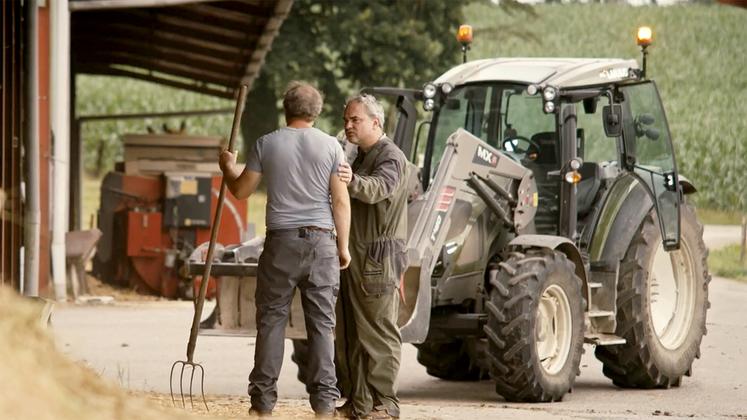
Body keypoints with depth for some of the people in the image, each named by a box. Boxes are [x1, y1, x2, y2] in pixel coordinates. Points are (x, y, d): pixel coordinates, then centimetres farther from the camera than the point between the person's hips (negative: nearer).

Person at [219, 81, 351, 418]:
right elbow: (341, 201, 0)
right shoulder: (330, 146, 1)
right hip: (321, 241, 0)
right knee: (322, 322, 4)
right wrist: (343, 246, 8)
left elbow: (240, 190, 8)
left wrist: (228, 167, 29)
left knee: (271, 319, 5)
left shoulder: (267, 144, 1)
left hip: (281, 241, 0)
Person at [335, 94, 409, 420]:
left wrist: (353, 181, -51)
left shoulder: (391, 158, -10)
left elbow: (379, 188, -32)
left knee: (379, 332, -9)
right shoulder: (360, 159, 21)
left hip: (378, 258, -10)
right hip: (353, 257, 10)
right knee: (350, 332, 10)